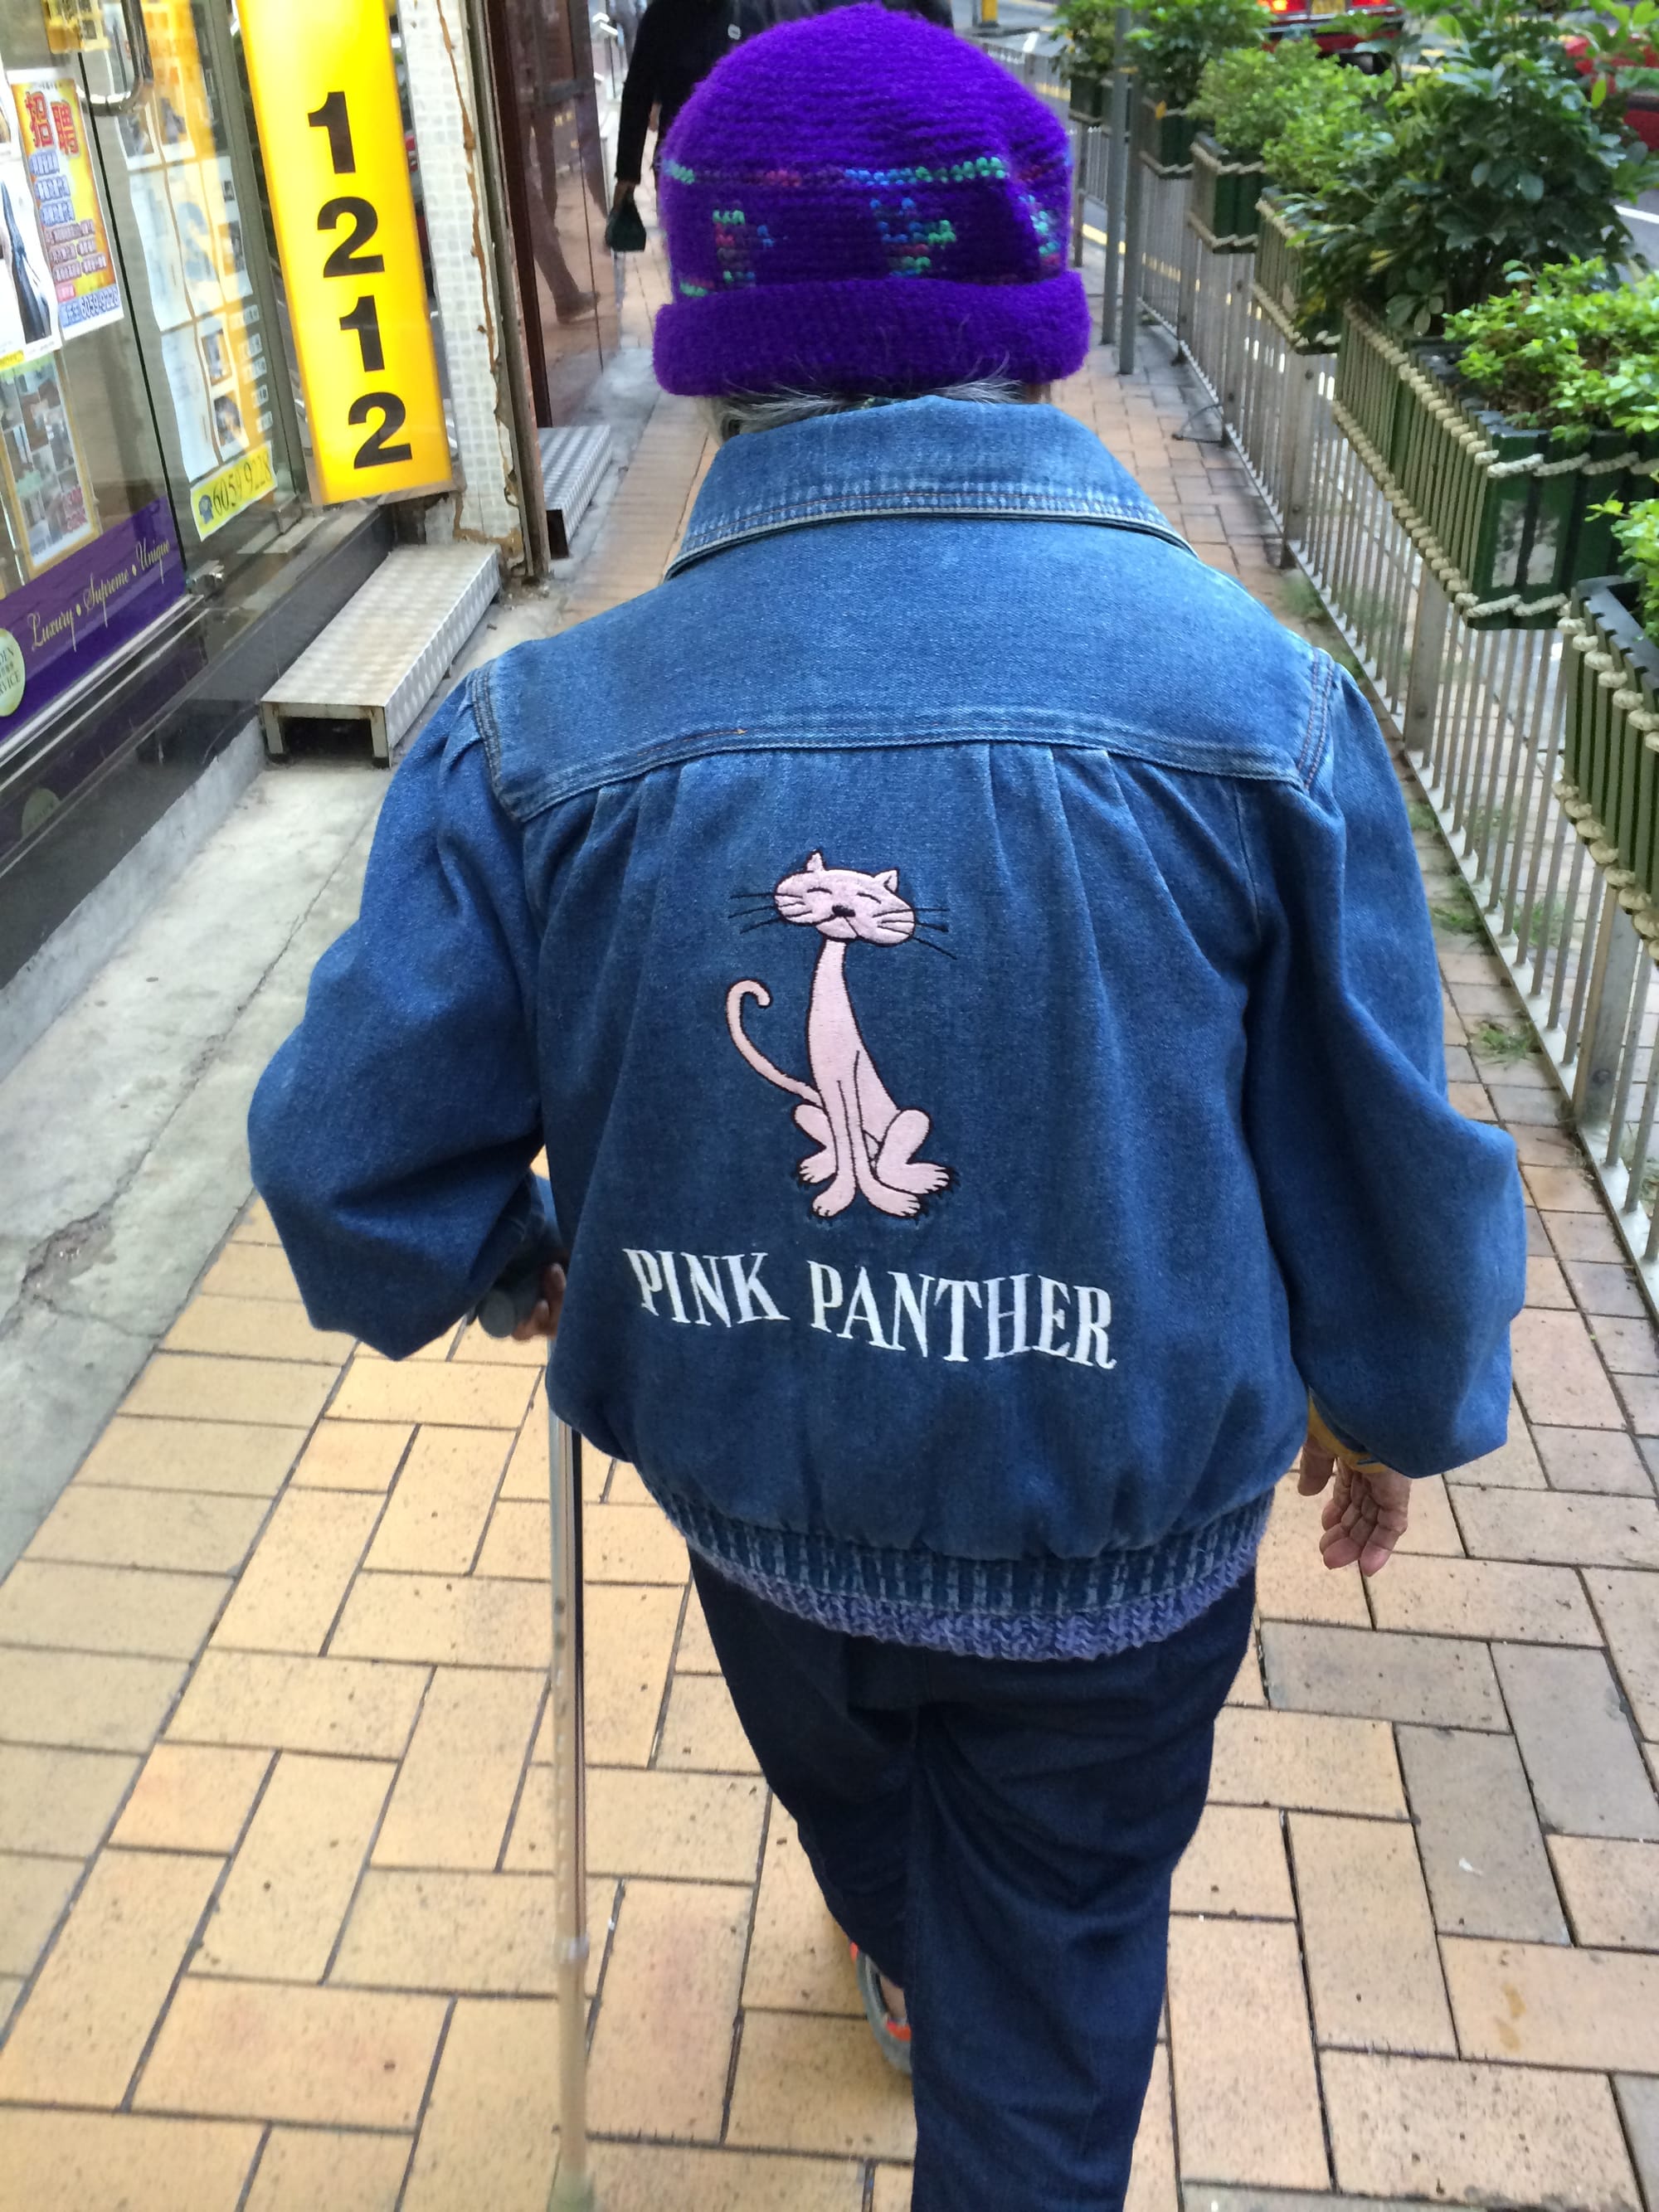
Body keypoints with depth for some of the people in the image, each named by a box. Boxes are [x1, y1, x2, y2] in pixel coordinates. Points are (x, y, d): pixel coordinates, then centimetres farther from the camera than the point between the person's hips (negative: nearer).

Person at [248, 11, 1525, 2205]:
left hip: (759, 1501, 3)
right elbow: (1389, 1165, -12)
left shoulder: (541, 733, -21)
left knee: (851, 1781, 37)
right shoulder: (1261, 700, -22)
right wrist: (1400, 1404, 10)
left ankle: (907, 1971, 70)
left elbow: (359, 1172, -14)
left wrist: (520, 1258, 10)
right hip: (1119, 1534, -2)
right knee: (1057, 1971, 26)